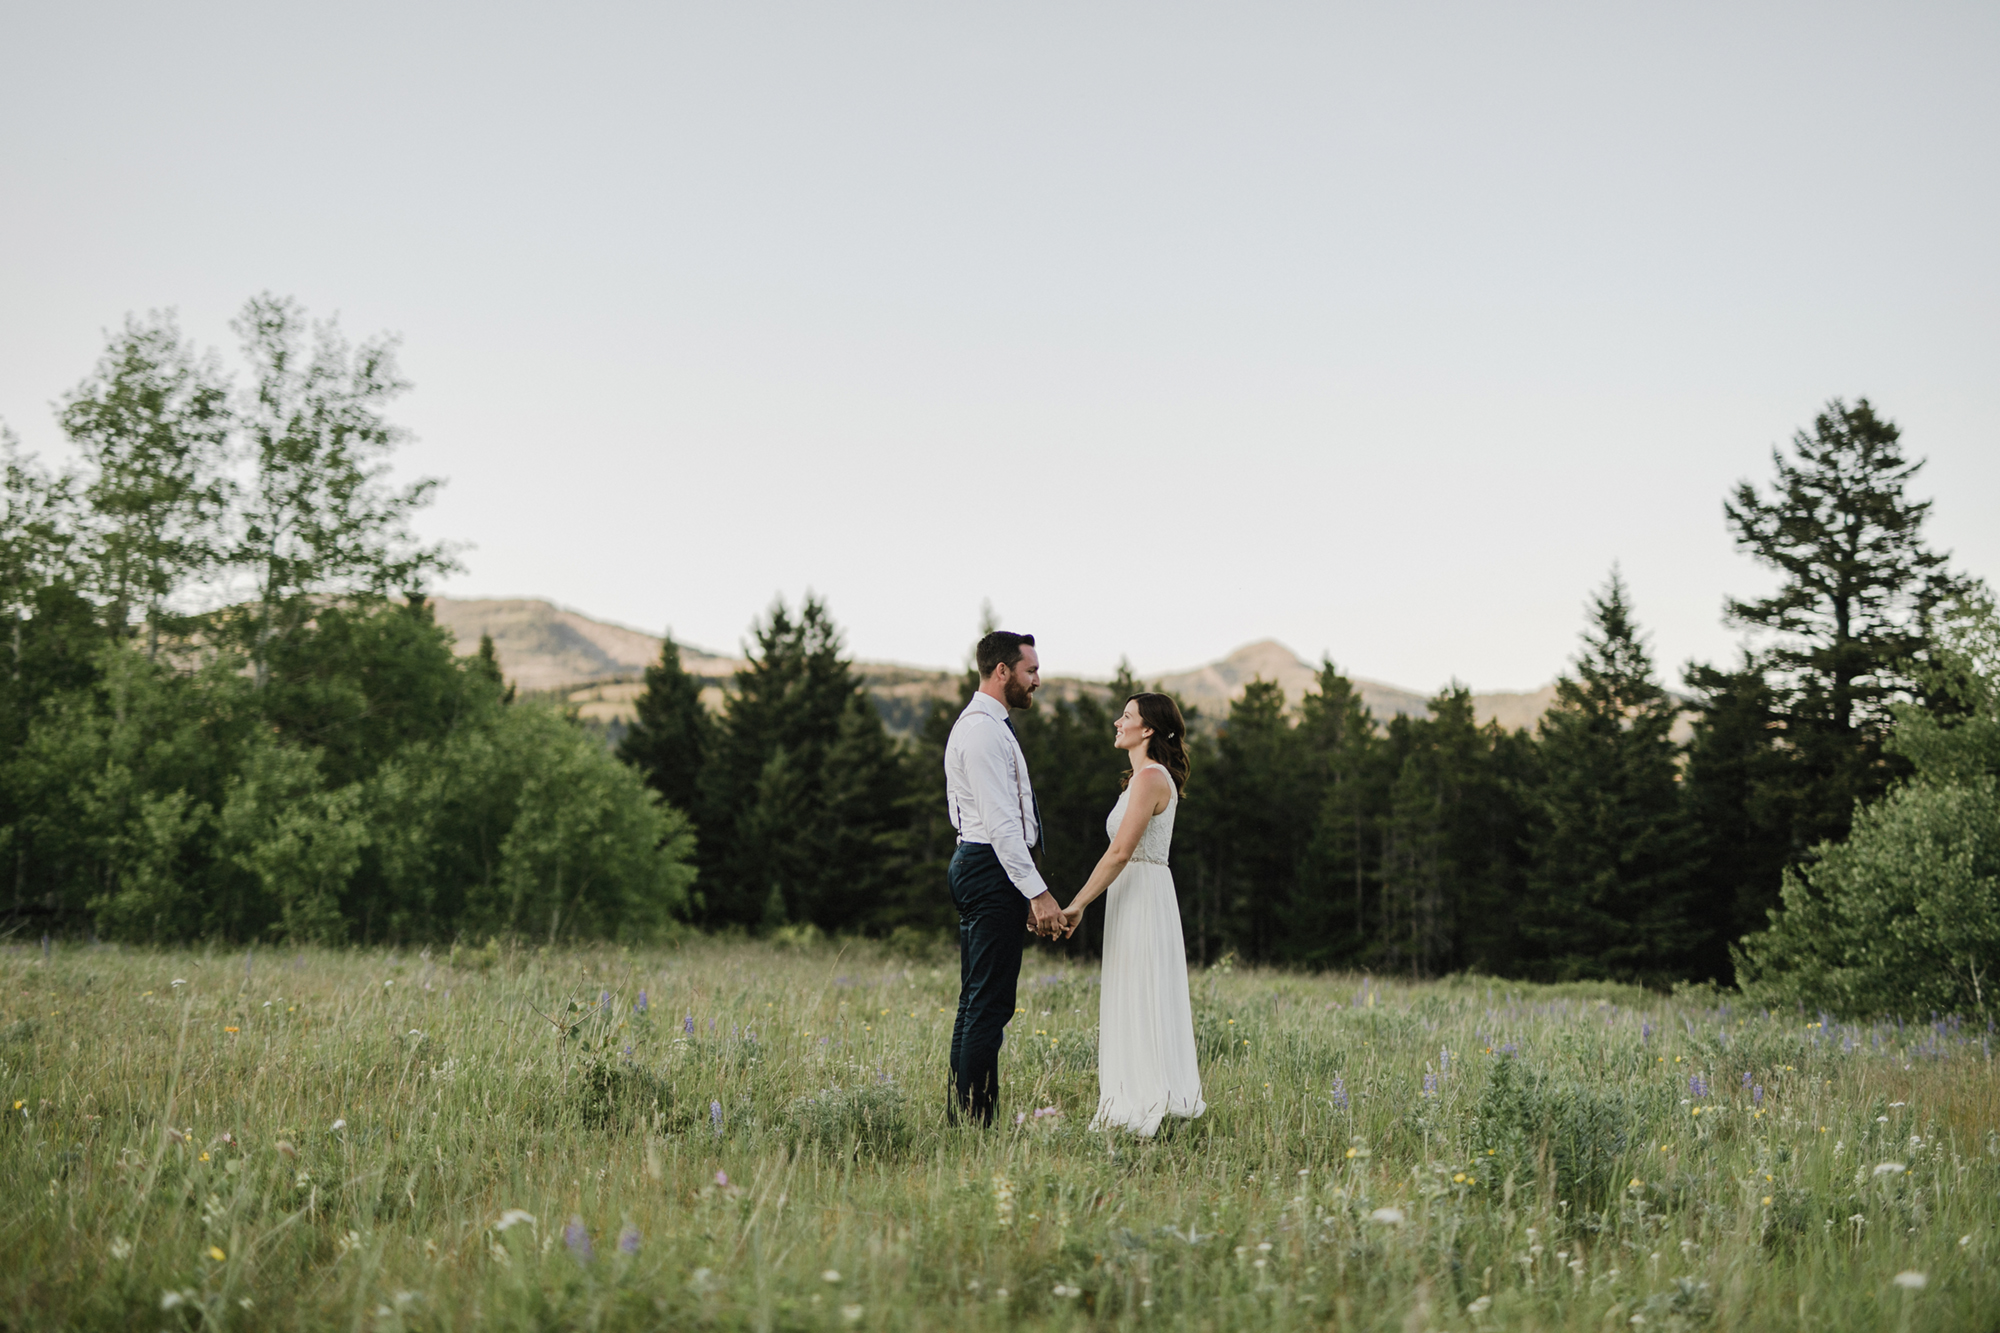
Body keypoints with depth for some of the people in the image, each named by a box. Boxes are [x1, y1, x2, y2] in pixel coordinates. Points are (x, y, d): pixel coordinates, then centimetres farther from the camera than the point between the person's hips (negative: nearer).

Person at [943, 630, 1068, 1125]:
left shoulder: (987, 726, 19)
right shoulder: (984, 731, -14)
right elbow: (1000, 823, -21)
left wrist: (1028, 891, 22)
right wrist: (1038, 892, -22)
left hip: (980, 868, 11)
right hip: (993, 868, -11)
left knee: (978, 1003, 12)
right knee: (989, 1005, -10)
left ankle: (962, 1118, 17)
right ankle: (976, 1122, -9)